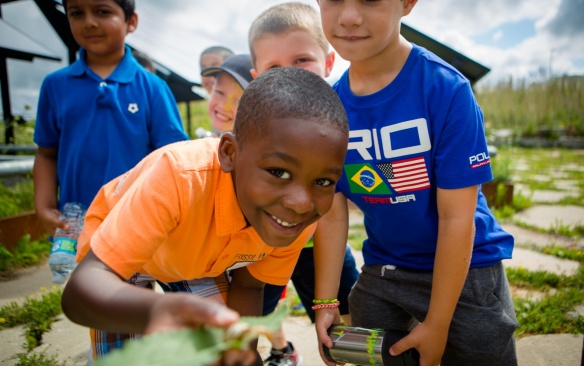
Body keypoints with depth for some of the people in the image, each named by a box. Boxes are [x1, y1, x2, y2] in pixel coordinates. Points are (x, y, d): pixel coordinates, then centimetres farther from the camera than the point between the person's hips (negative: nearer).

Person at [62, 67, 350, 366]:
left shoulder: (301, 218, -26)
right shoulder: (178, 176, -42)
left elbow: (248, 286, -11)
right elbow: (81, 288, -45)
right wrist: (156, 309, -64)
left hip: (197, 259, 3)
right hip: (117, 239, -2)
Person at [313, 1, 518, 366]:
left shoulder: (446, 88, -21)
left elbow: (457, 217, -19)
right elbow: (332, 214, -4)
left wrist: (436, 324, -14)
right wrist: (326, 301, -5)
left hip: (466, 271, -3)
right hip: (381, 274, 4)